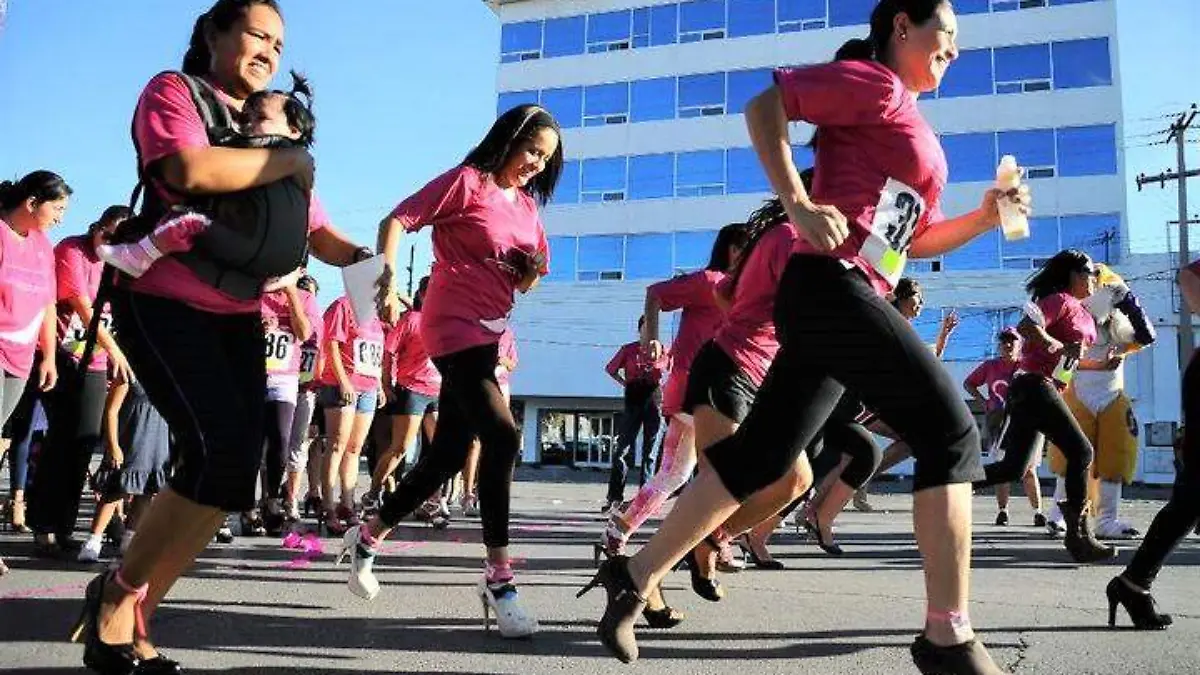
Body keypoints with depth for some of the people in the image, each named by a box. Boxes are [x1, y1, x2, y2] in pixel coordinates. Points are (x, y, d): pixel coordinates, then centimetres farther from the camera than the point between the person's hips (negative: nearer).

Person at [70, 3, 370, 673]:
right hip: (165, 305, -7)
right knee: (220, 450, -23)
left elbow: (314, 228, 16)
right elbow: (189, 170, -22)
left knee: (236, 470, -1)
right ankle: (118, 592, 2)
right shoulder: (173, 91, 1)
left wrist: (362, 259, -4)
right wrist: (287, 160, -10)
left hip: (238, 318, 7)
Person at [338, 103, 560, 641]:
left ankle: (367, 539, 28)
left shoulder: (527, 207, 15)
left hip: (489, 334, 8)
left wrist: (533, 270, -2)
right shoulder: (467, 181, -5)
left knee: (448, 454, 10)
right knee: (502, 436, -21)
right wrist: (388, 274, -27)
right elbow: (397, 221, -10)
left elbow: (523, 282, 21)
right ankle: (498, 577, -13)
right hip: (456, 327, -8)